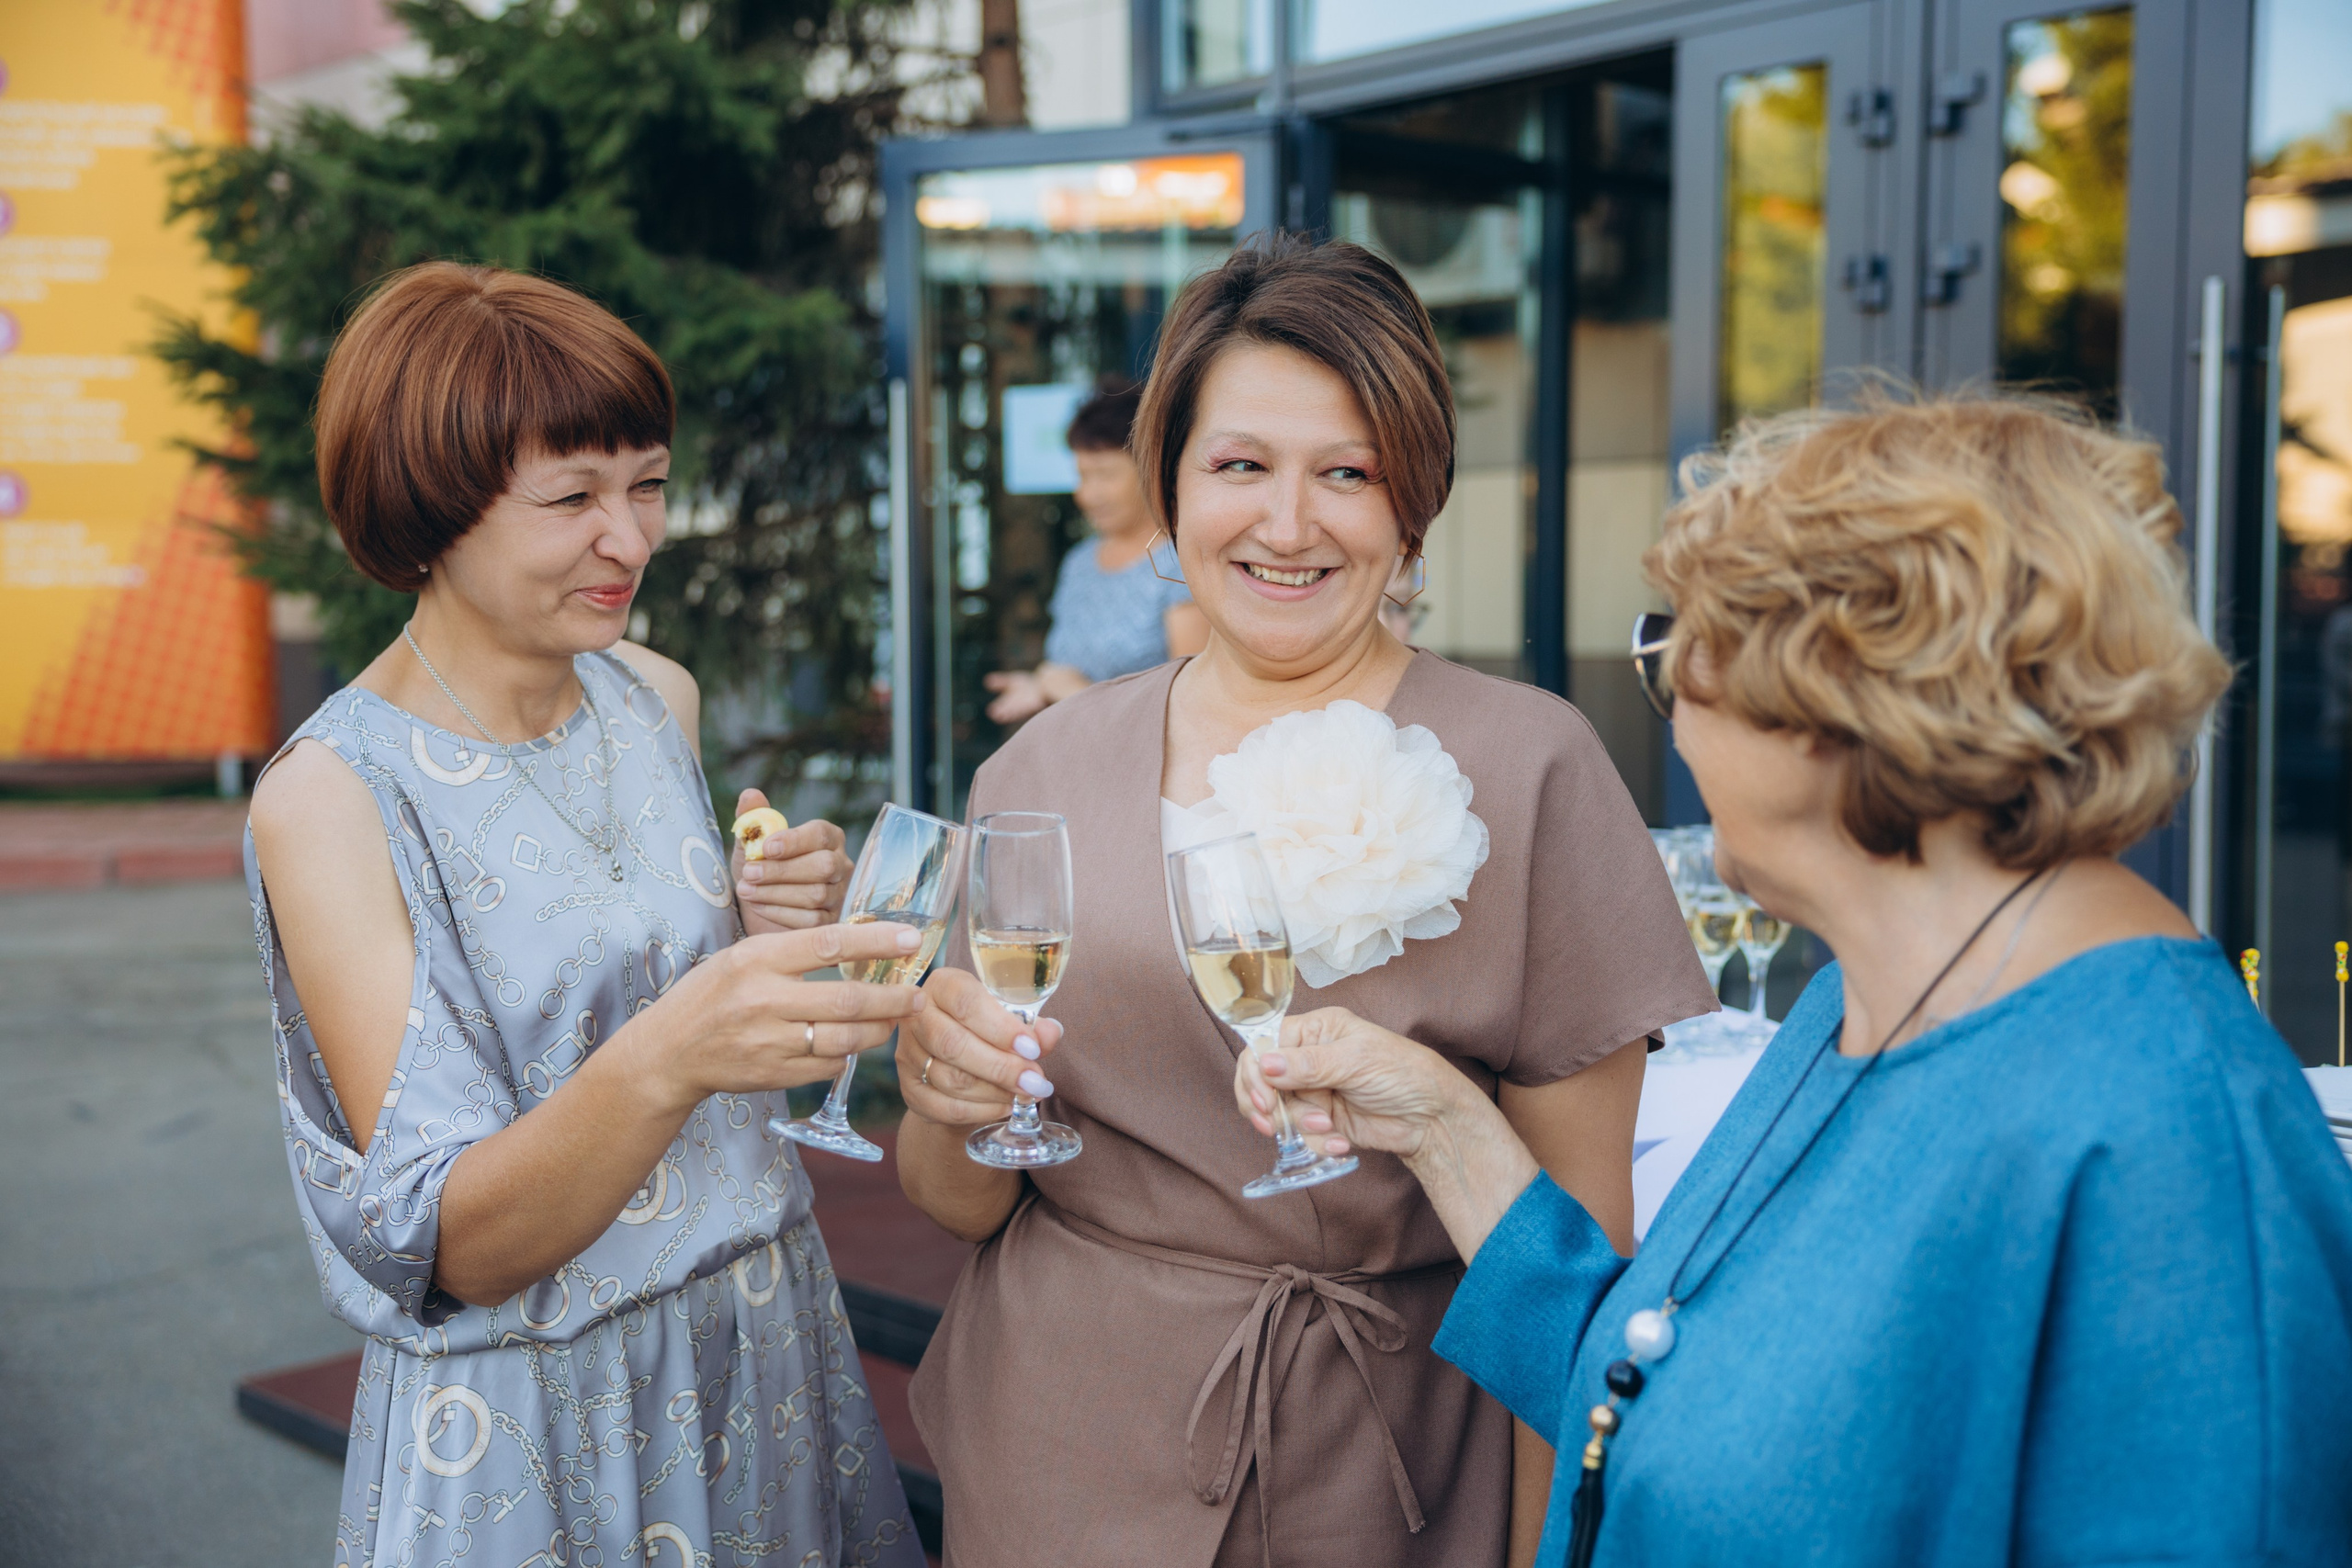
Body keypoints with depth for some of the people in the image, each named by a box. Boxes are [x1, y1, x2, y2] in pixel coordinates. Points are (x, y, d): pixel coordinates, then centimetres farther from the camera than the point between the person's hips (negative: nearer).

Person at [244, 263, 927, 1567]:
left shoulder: (660, 698, -1)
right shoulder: (328, 796, -18)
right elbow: (453, 1249, -22)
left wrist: (773, 929, -8)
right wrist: (664, 1060, -40)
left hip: (766, 1339, 6)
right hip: (531, 1416, -5)